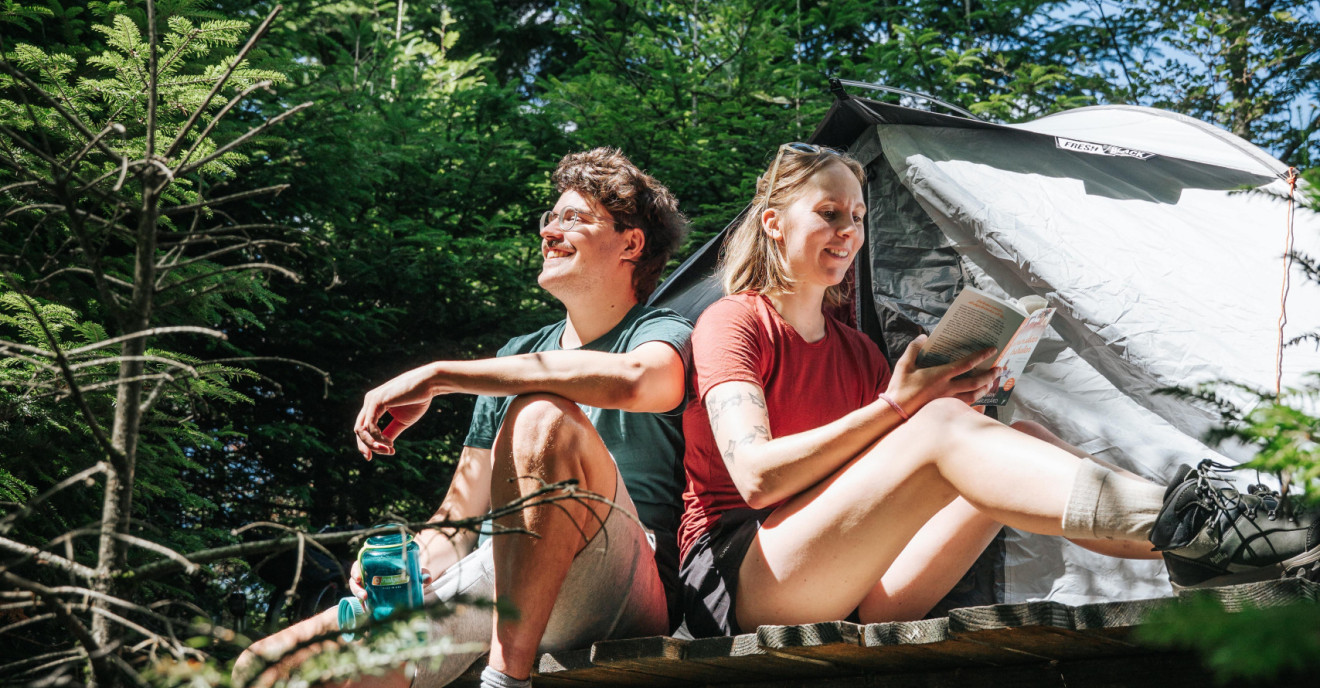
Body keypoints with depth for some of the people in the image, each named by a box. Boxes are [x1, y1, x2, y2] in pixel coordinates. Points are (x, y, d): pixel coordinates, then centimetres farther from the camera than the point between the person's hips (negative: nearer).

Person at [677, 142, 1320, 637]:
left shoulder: (853, 349, 21)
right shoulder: (732, 323, -2)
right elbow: (756, 475, -18)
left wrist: (956, 398, -7)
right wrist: (895, 404, -19)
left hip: (848, 597, 7)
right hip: (739, 588, -7)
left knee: (1019, 441, -12)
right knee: (941, 429, -29)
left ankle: (1200, 542, -29)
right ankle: (1183, 521, -41)